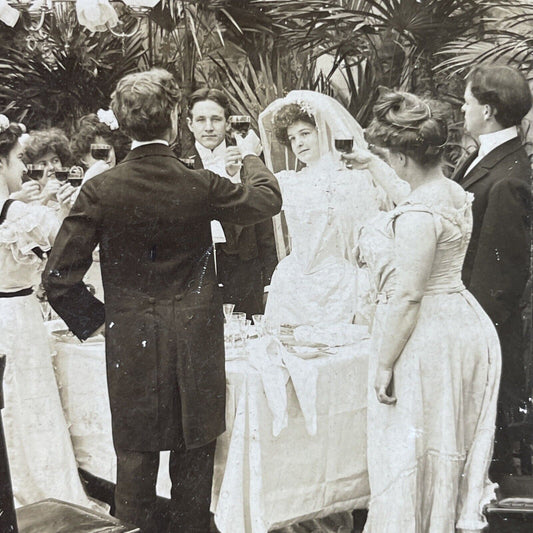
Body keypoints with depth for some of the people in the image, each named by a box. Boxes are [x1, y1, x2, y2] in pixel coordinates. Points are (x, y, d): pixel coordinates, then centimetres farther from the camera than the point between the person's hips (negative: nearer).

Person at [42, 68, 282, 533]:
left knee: (136, 458, 12)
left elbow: (59, 277, -10)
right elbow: (269, 200, 8)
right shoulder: (200, 185, -11)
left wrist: (93, 318, 6)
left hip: (130, 342, 0)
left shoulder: (100, 190, -11)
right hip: (196, 341, 0)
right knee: (193, 458, 14)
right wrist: (251, 157, 27)